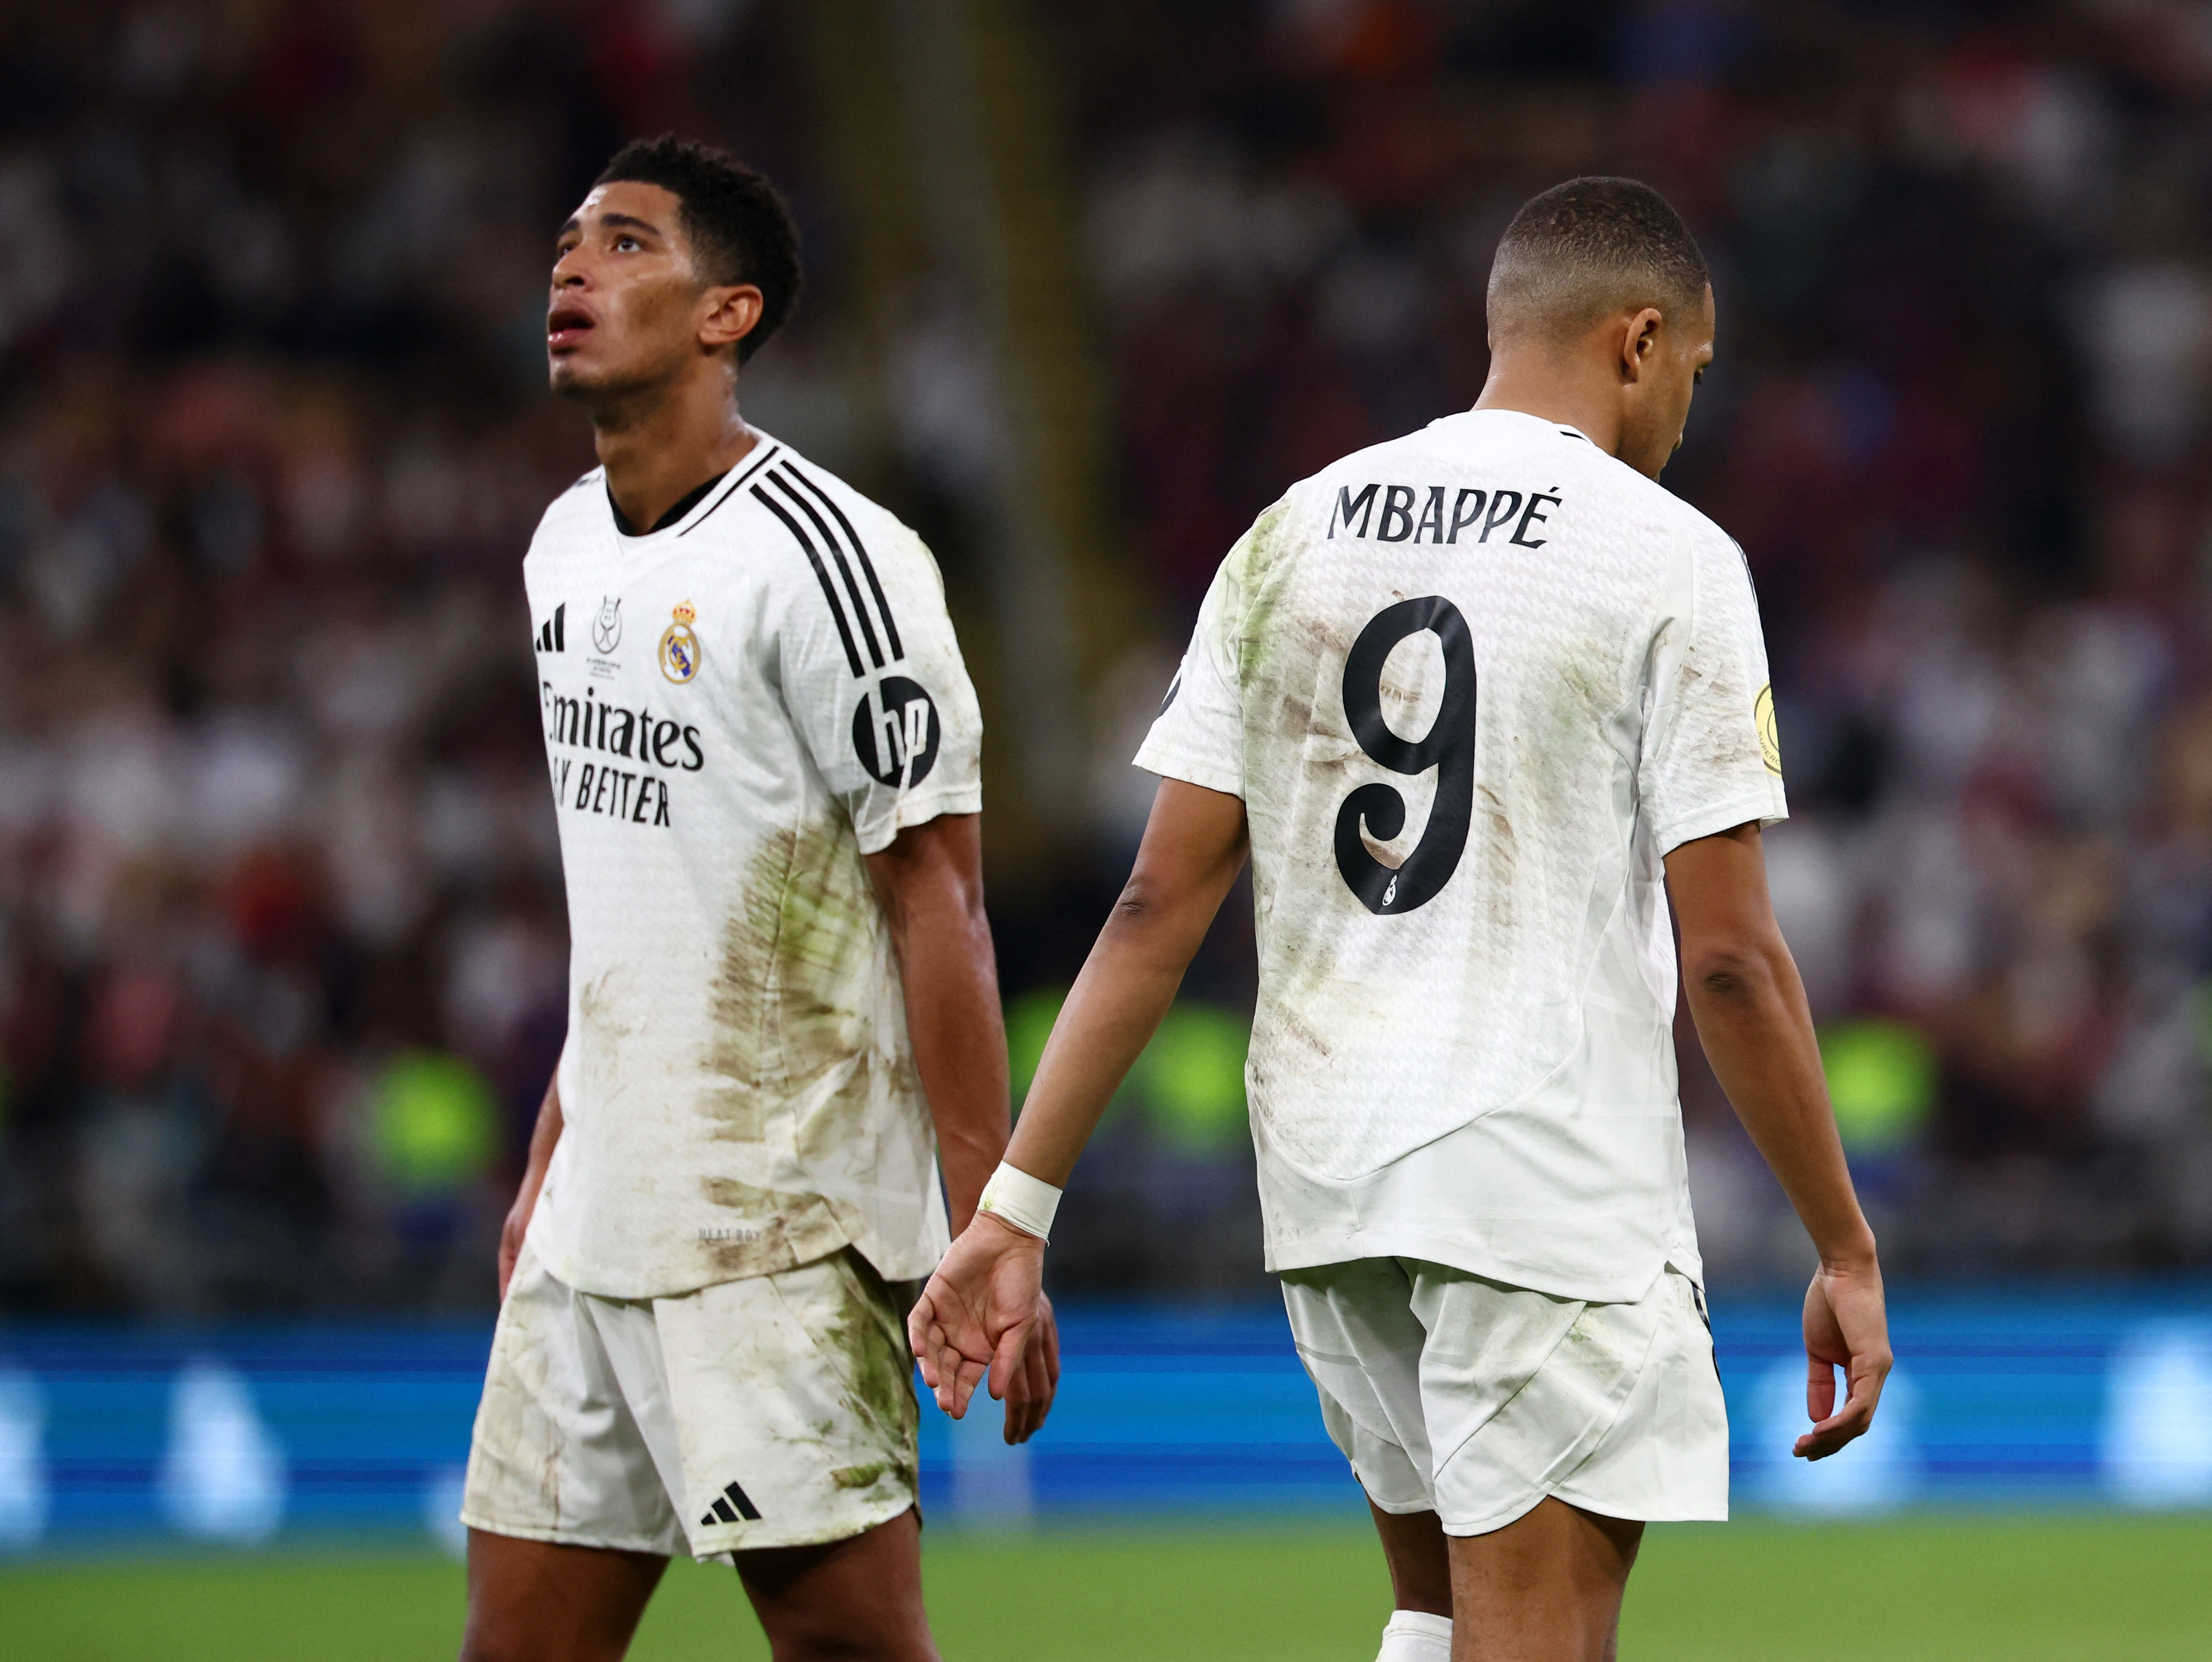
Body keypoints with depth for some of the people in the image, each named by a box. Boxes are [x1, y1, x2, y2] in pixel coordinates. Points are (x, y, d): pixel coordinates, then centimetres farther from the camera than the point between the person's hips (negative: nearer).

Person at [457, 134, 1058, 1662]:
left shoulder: (827, 558, -13)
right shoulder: (567, 546, 14)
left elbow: (937, 902, -14)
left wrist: (991, 1237, -18)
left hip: (784, 1232, -8)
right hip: (597, 1223, 8)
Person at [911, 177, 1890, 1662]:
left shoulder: (1292, 537, 8)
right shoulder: (1671, 560, -7)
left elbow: (1162, 904, 4)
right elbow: (1729, 957, -10)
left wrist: (1018, 1205, 4)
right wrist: (1846, 1253, -2)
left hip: (1321, 1177, 6)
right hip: (1555, 1187, -6)